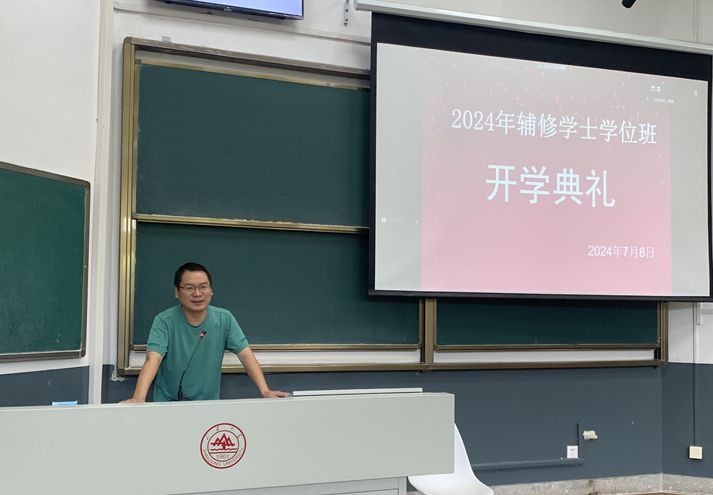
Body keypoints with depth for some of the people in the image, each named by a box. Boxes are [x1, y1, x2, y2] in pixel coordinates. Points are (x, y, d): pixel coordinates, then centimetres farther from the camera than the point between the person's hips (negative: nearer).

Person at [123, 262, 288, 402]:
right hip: (168, 405, -1)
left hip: (210, 405, 2)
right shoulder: (164, 321, -11)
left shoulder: (224, 319, -3)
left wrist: (265, 391, -18)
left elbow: (246, 355, -5)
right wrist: (138, 398, -37)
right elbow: (153, 359, -22)